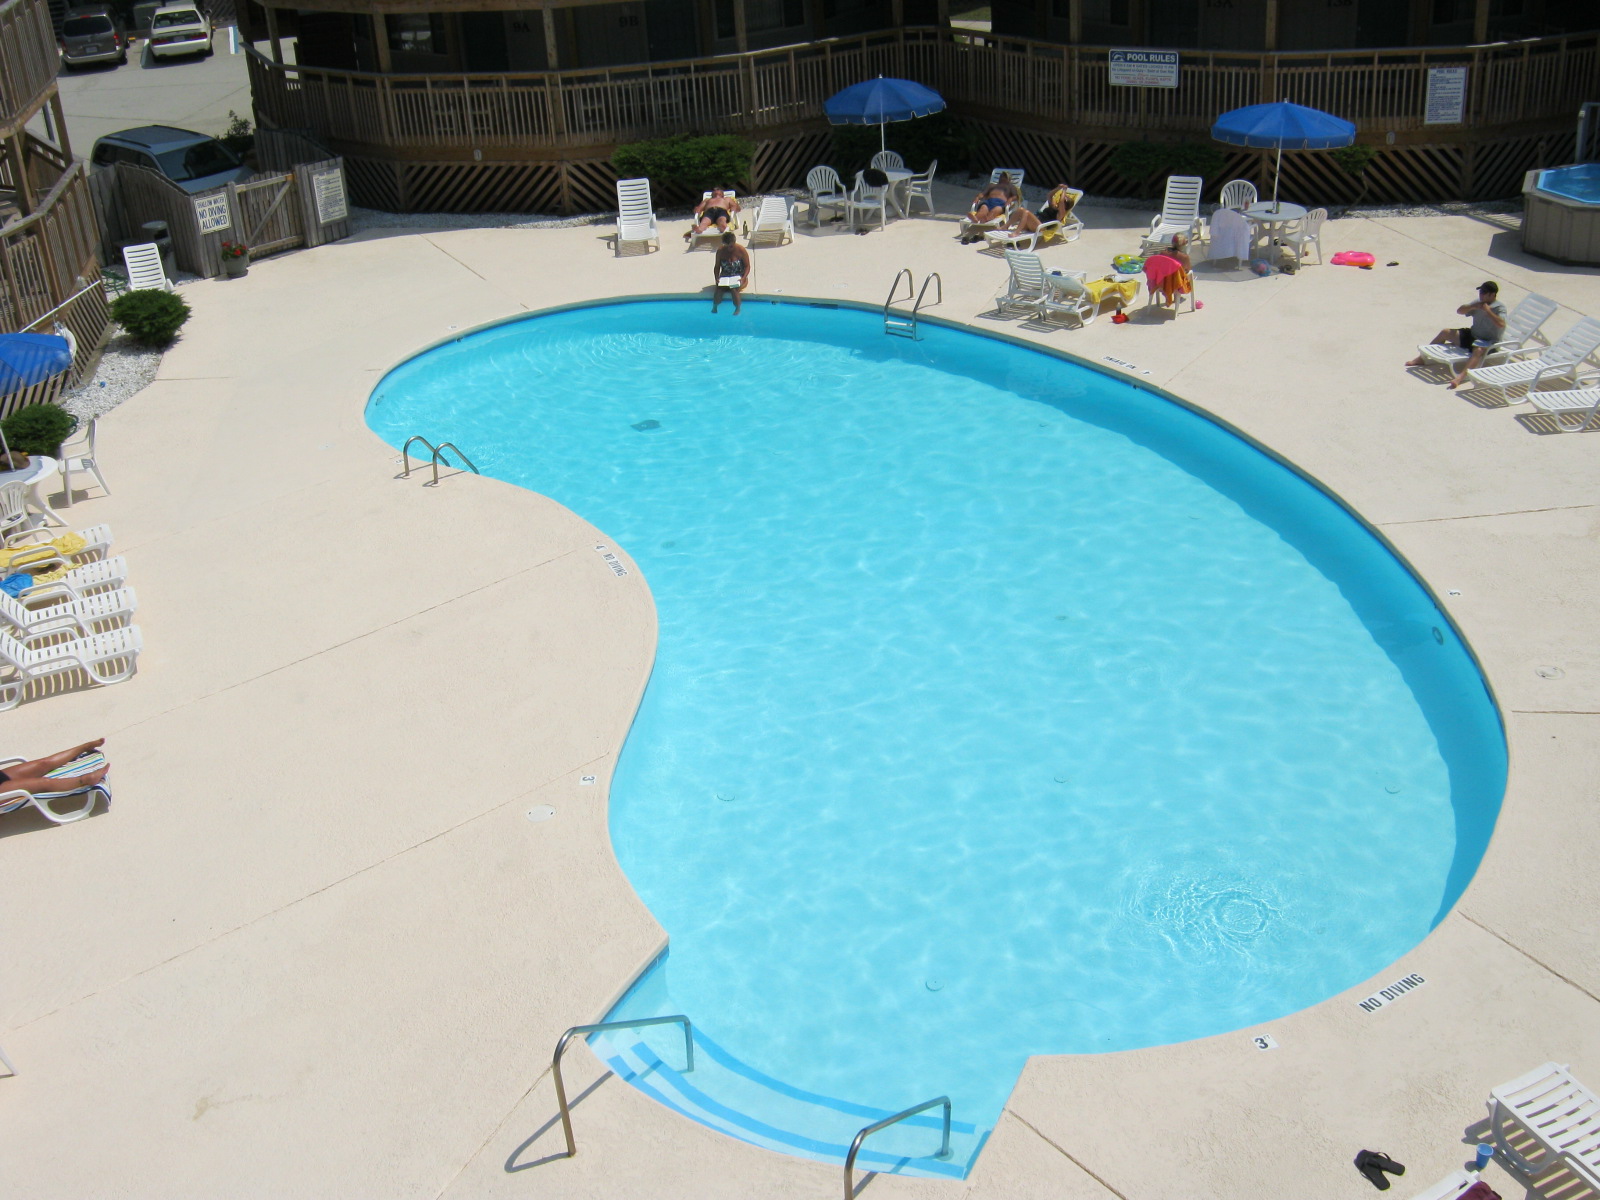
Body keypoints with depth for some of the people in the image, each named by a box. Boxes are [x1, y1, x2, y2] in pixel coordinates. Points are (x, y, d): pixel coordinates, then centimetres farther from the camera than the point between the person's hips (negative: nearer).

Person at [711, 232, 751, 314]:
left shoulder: (741, 250, -12)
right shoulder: (720, 251, -6)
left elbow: (747, 266, -6)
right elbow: (717, 267, 2)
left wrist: (743, 278, -23)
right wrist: (716, 278, -16)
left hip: (738, 278, -2)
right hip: (725, 277, 2)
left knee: (734, 288, -34)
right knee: (718, 289, -29)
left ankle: (737, 309, -11)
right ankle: (714, 308, -7)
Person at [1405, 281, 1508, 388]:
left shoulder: (1500, 308, -14)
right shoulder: (1478, 303, 6)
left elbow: (1501, 324, -32)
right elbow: (1460, 310, 7)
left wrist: (1487, 310, -29)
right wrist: (1473, 307, -11)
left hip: (1489, 342, -8)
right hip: (1472, 335, 8)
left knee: (1479, 350, -42)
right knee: (1445, 332, 2)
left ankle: (1461, 375, -62)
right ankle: (1422, 357, 8)